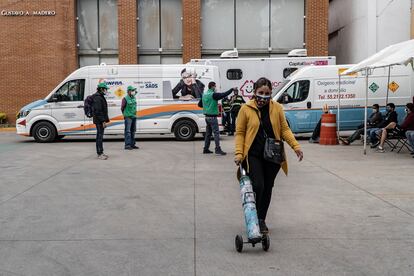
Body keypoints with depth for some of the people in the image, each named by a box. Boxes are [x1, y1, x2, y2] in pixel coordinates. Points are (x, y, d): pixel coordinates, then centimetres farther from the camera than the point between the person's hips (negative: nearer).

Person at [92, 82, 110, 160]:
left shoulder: (100, 97, 18)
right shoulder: (97, 98, -16)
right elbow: (98, 111, -22)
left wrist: (105, 119, 22)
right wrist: (103, 121, -23)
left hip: (100, 121, 11)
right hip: (99, 120, -11)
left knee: (99, 136, 14)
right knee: (100, 136, -9)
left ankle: (100, 153, 20)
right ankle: (100, 154, -8)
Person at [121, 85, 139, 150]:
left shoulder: (134, 98, 11)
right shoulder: (125, 99, -11)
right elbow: (122, 108, -3)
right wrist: (125, 114, 7)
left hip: (134, 116, 8)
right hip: (128, 117, -8)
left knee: (133, 131, 12)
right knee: (128, 131, -9)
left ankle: (132, 144, 19)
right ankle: (127, 145, -9)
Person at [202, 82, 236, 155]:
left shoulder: (204, 95, 10)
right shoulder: (213, 95, -15)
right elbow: (224, 95, -17)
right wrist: (232, 89, -6)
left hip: (207, 116, 8)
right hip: (212, 117, -8)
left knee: (208, 133, 14)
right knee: (216, 133, -7)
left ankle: (206, 149, 17)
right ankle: (218, 149, -11)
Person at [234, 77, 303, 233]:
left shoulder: (277, 108, 4)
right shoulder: (246, 109, -3)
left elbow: (284, 129, 6)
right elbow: (240, 133, -2)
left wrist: (296, 146, -7)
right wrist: (239, 153, -12)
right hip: (253, 155, -3)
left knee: (268, 188, 10)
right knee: (258, 185, -14)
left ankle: (261, 220, 25)